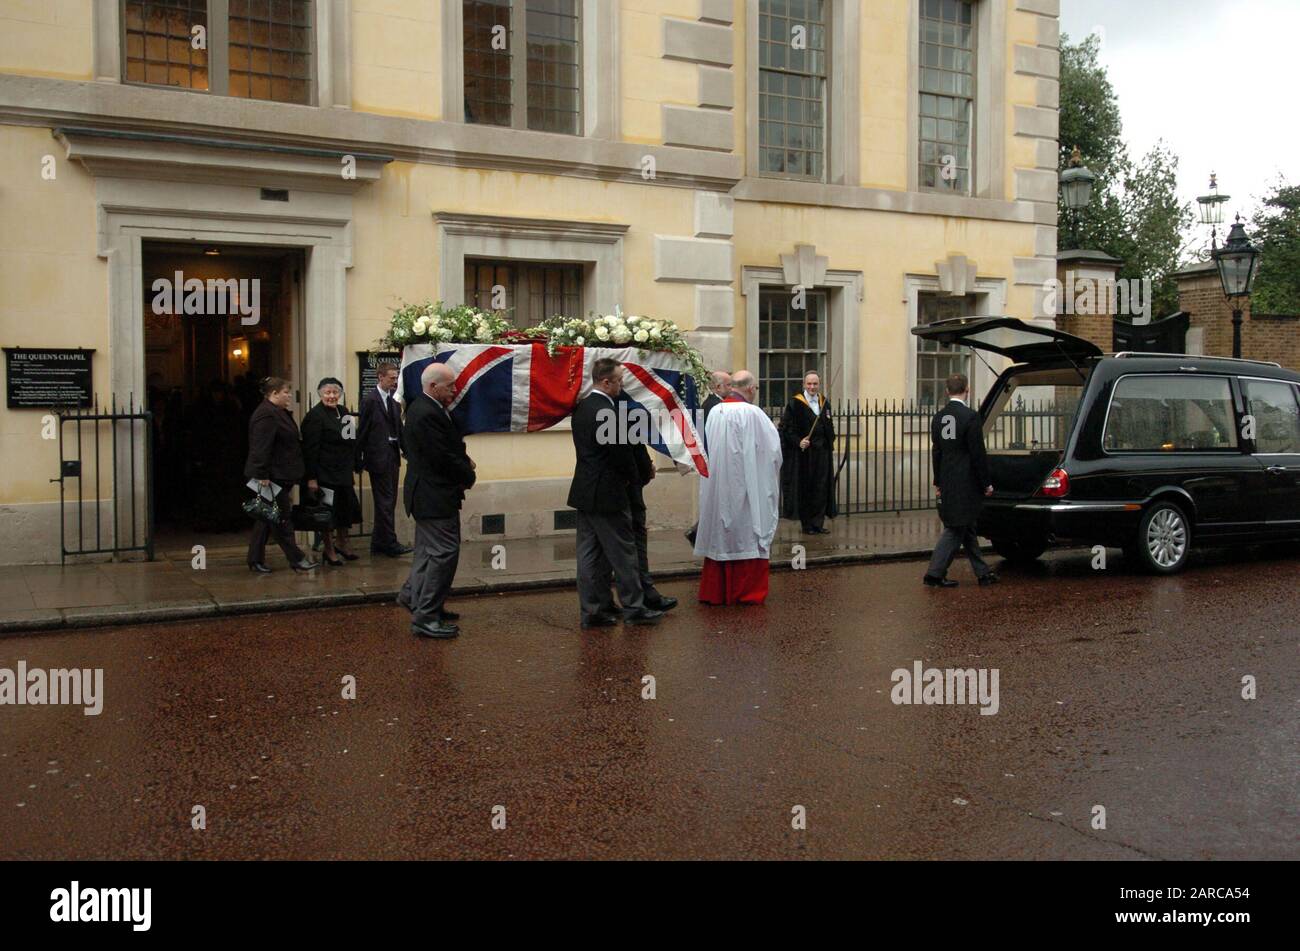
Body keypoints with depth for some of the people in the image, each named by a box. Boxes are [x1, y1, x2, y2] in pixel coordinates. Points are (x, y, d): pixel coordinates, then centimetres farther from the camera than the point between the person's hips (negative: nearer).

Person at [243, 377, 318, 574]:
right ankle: (296, 559, 3)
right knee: (280, 518, -2)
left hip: (279, 476, 11)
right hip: (272, 476, -11)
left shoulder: (279, 413, 17)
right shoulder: (266, 415, -17)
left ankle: (256, 561, 16)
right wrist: (262, 476, -24)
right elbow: (261, 448, -22)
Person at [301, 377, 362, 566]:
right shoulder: (315, 415, -13)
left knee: (347, 508, 14)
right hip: (325, 472, -7)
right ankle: (329, 550, 16)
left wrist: (353, 465, 9)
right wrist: (311, 478, -19)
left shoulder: (344, 412, 9)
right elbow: (310, 449, -16)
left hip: (343, 471, 7)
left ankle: (342, 544, 31)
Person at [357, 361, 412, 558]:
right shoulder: (370, 400, -8)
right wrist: (359, 460, -8)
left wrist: (407, 451, 5)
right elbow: (363, 431, -8)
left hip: (392, 457, 8)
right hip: (378, 457, -8)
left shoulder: (393, 401, 12)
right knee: (385, 501, -6)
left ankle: (378, 544, 18)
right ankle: (390, 544, -3)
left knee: (388, 501, 11)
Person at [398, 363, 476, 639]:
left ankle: (412, 594, 37)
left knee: (430, 549, 23)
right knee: (444, 552, -8)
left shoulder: (423, 407, 11)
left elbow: (448, 445, 17)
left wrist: (464, 461, -1)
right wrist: (469, 476, -7)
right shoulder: (427, 414, -23)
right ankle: (426, 617, -3)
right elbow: (444, 458, -23)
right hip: (435, 496, -11)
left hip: (428, 492, 11)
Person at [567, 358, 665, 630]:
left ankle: (591, 610, 13)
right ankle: (633, 607, 9)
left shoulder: (582, 408, 10)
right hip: (607, 494, -9)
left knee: (590, 554, 10)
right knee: (622, 552, 1)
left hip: (584, 491, 9)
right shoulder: (607, 411, -19)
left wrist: (628, 474, 16)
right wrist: (633, 476, 3)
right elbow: (621, 451, -17)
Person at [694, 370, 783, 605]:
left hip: (717, 487, 5)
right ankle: (748, 591, 12)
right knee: (747, 536, 6)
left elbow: (708, 450, 8)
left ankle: (714, 591, 18)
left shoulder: (714, 412, 0)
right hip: (746, 488, -5)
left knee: (720, 534, 13)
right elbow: (773, 446, -9)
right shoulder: (752, 413, -15)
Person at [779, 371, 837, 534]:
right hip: (803, 453, -5)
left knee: (821, 489, 4)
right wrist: (798, 442, -24)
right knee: (805, 489, 2)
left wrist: (830, 444, 13)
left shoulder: (824, 402, 10)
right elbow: (786, 428, -12)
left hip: (822, 453, 5)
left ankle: (818, 523, 10)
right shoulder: (795, 404, -8)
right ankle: (807, 525, 11)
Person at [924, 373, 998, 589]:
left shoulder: (938, 418, 6)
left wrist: (938, 482, 18)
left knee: (967, 529, 15)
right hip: (966, 484, -7)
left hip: (947, 483, 7)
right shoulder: (970, 417, -15)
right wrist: (986, 483, -7)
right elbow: (978, 453, -14)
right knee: (955, 530, -1)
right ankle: (935, 573, -2)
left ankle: (983, 573, 24)